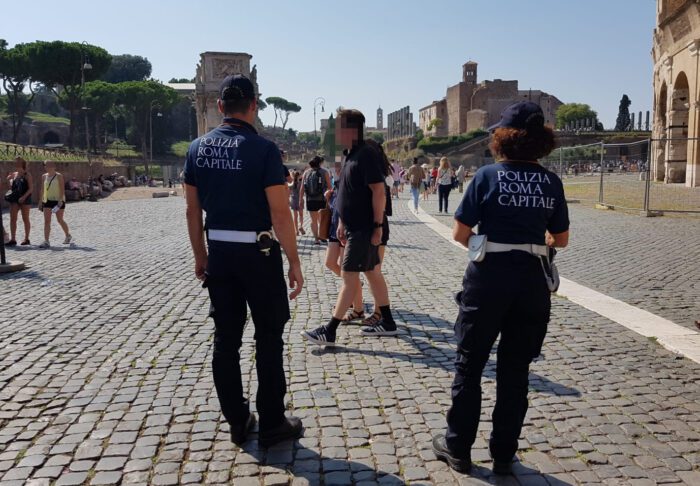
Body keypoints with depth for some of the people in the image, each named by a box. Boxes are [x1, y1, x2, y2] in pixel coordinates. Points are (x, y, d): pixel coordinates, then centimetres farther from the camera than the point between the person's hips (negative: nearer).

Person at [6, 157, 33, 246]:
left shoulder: (27, 175, -6)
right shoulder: (14, 174, 10)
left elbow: (30, 188, -12)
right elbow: (12, 186, 27)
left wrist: (24, 197, -21)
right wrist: (9, 180, 6)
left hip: (25, 199, -6)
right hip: (15, 199, 6)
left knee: (25, 219, 3)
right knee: (12, 219, 0)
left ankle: (26, 239, 12)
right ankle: (13, 239, 2)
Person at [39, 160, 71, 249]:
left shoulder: (59, 176, -7)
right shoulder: (44, 176, 9)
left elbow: (62, 189, -12)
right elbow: (43, 189, 14)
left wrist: (60, 200, -20)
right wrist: (42, 200, 11)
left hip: (58, 200, -5)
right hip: (47, 200, 5)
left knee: (60, 220, 5)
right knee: (47, 221, -4)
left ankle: (68, 236, 29)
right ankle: (46, 242, -6)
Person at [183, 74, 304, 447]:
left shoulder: (198, 148, 4)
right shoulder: (263, 149, -12)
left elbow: (193, 210, 8)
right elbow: (279, 212, -16)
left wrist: (200, 256, 17)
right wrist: (294, 262, -9)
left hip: (219, 253, 5)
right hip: (258, 252, -5)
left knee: (226, 339, 11)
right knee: (268, 340, 7)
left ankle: (237, 423, 21)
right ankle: (272, 425, 15)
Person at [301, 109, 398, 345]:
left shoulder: (366, 155, -16)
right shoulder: (352, 155, 14)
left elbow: (379, 191, -21)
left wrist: (378, 226, -21)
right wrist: (342, 222, 19)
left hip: (364, 228, -10)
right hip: (355, 226, 10)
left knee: (349, 276, -5)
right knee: (372, 272, 14)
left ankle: (329, 331, 0)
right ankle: (387, 323, 23)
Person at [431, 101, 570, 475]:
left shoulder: (488, 175, -7)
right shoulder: (551, 182, 3)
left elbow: (460, 234, -7)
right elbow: (561, 239, 10)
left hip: (489, 278, -3)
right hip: (533, 281, 3)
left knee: (469, 366, 11)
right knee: (515, 371, 14)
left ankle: (458, 448, 22)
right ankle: (503, 454, 24)